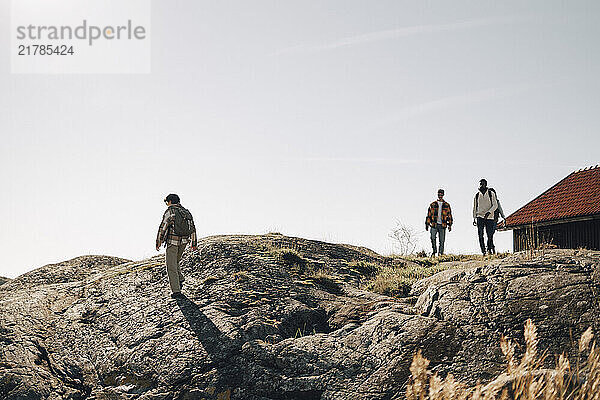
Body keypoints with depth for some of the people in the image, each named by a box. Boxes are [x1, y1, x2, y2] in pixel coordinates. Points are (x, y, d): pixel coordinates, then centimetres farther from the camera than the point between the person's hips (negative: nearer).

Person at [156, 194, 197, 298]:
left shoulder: (169, 212, -8)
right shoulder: (186, 212, 10)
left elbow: (162, 228, -12)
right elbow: (193, 229, 13)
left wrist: (159, 242, -5)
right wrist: (194, 243, 19)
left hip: (172, 242, -6)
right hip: (183, 242, 6)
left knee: (171, 266, 0)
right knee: (175, 261, 27)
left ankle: (176, 291, -3)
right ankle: (180, 279, 10)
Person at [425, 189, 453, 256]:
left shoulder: (447, 205, 9)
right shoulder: (433, 205, 9)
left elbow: (449, 215, 11)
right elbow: (429, 215, 10)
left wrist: (450, 225, 4)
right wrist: (427, 224, 5)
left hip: (442, 225, 0)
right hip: (434, 225, 0)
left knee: (442, 240, 1)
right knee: (433, 238, -15)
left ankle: (440, 253, 8)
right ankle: (434, 251, -3)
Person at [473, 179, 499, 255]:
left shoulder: (491, 193, 2)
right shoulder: (477, 195, 10)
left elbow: (495, 205, -4)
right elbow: (474, 208, 17)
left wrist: (488, 213, -18)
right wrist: (474, 218, 12)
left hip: (489, 217, -1)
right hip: (480, 217, 2)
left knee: (490, 235, -1)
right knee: (480, 235, -11)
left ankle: (490, 249, 20)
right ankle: (483, 251, -7)